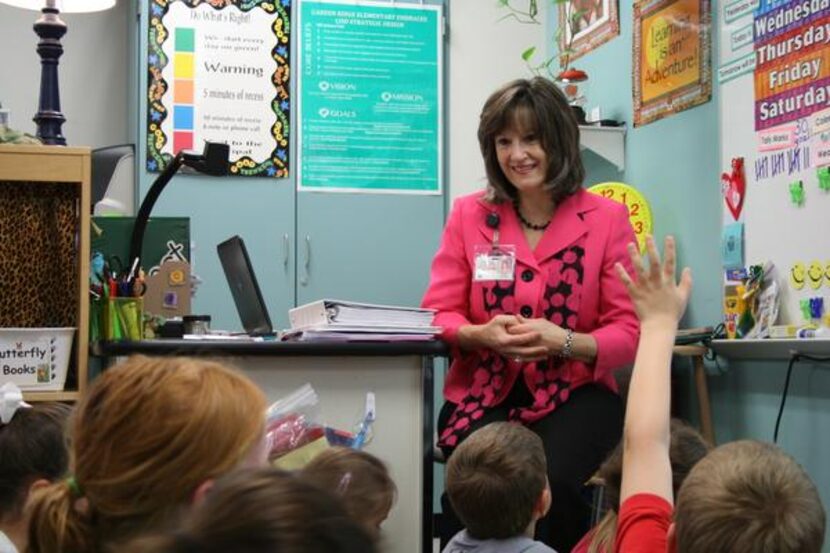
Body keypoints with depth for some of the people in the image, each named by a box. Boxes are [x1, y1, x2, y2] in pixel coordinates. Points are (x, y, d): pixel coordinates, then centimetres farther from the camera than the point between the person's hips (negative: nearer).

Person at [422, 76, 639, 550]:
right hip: (484, 392, 1)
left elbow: (629, 334, 0)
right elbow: (437, 315, 6)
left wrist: (564, 341, -20)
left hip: (575, 393, -1)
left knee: (551, 485, -31)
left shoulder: (608, 217, 1)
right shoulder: (469, 214, 5)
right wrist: (483, 335, -16)